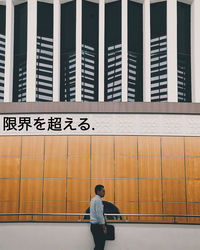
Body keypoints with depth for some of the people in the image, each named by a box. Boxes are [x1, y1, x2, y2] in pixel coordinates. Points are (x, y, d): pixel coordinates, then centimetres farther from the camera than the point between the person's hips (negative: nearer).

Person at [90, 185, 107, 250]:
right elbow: (99, 215, -19)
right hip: (98, 226, -10)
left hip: (93, 225, 10)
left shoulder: (93, 199, 15)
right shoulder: (98, 200, -15)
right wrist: (104, 228, -14)